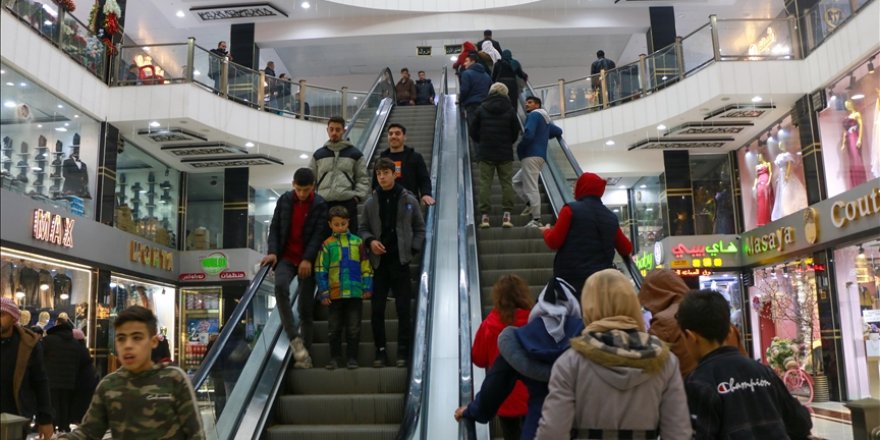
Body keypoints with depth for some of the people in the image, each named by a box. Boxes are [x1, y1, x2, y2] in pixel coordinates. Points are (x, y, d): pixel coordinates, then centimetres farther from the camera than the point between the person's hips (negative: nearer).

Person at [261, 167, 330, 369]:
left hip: (307, 261, -1)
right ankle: (294, 338, -23)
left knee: (306, 308, 0)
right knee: (280, 286, -29)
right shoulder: (284, 200, 6)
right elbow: (274, 227, 6)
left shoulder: (320, 205, -2)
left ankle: (305, 354, 9)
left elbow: (319, 234, -9)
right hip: (286, 257, 2)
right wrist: (272, 252, -8)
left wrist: (307, 259, -20)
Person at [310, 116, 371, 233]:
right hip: (324, 204, 2)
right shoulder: (318, 154, 14)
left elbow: (363, 179, 8)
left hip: (348, 203, -1)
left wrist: (357, 196, -5)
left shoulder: (355, 154, 9)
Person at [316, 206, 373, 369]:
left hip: (355, 292, 0)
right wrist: (323, 292, -4)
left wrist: (367, 287, 2)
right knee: (334, 328, 9)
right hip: (335, 294, 0)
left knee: (353, 328, 6)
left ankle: (352, 357, 16)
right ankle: (335, 358, 20)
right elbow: (321, 270, 1)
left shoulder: (357, 242, 3)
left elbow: (366, 267, 7)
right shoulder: (327, 245, 1)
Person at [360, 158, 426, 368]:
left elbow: (420, 229, 7)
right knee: (377, 309, 3)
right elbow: (363, 229, 13)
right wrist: (370, 240, -7)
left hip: (400, 261, -2)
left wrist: (413, 250, -3)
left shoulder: (409, 200, 2)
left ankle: (403, 352, 9)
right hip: (378, 262, 2)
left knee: (403, 309, 1)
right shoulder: (370, 202, 5)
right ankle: (380, 351, 14)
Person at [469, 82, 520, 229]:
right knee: (507, 183, 5)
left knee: (485, 184, 3)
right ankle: (507, 215, 0)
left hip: (485, 152, 0)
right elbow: (516, 132, 4)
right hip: (505, 153, 0)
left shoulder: (481, 109, -1)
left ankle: (485, 216, -1)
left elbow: (472, 130, 2)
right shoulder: (510, 110, -1)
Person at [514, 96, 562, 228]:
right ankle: (531, 203, 5)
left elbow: (528, 134, -20)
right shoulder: (546, 119, 23)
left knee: (531, 187, -10)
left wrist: (519, 148, -6)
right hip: (541, 156, 10)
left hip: (531, 155, -10)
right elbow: (558, 131, 34)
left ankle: (536, 220, -11)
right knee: (516, 181, 19)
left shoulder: (533, 115, -5)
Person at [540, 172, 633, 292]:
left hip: (571, 278, -4)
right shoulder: (611, 217, 10)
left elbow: (553, 242, -5)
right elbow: (627, 249, 19)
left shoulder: (571, 209, -5)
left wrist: (546, 231, 16)